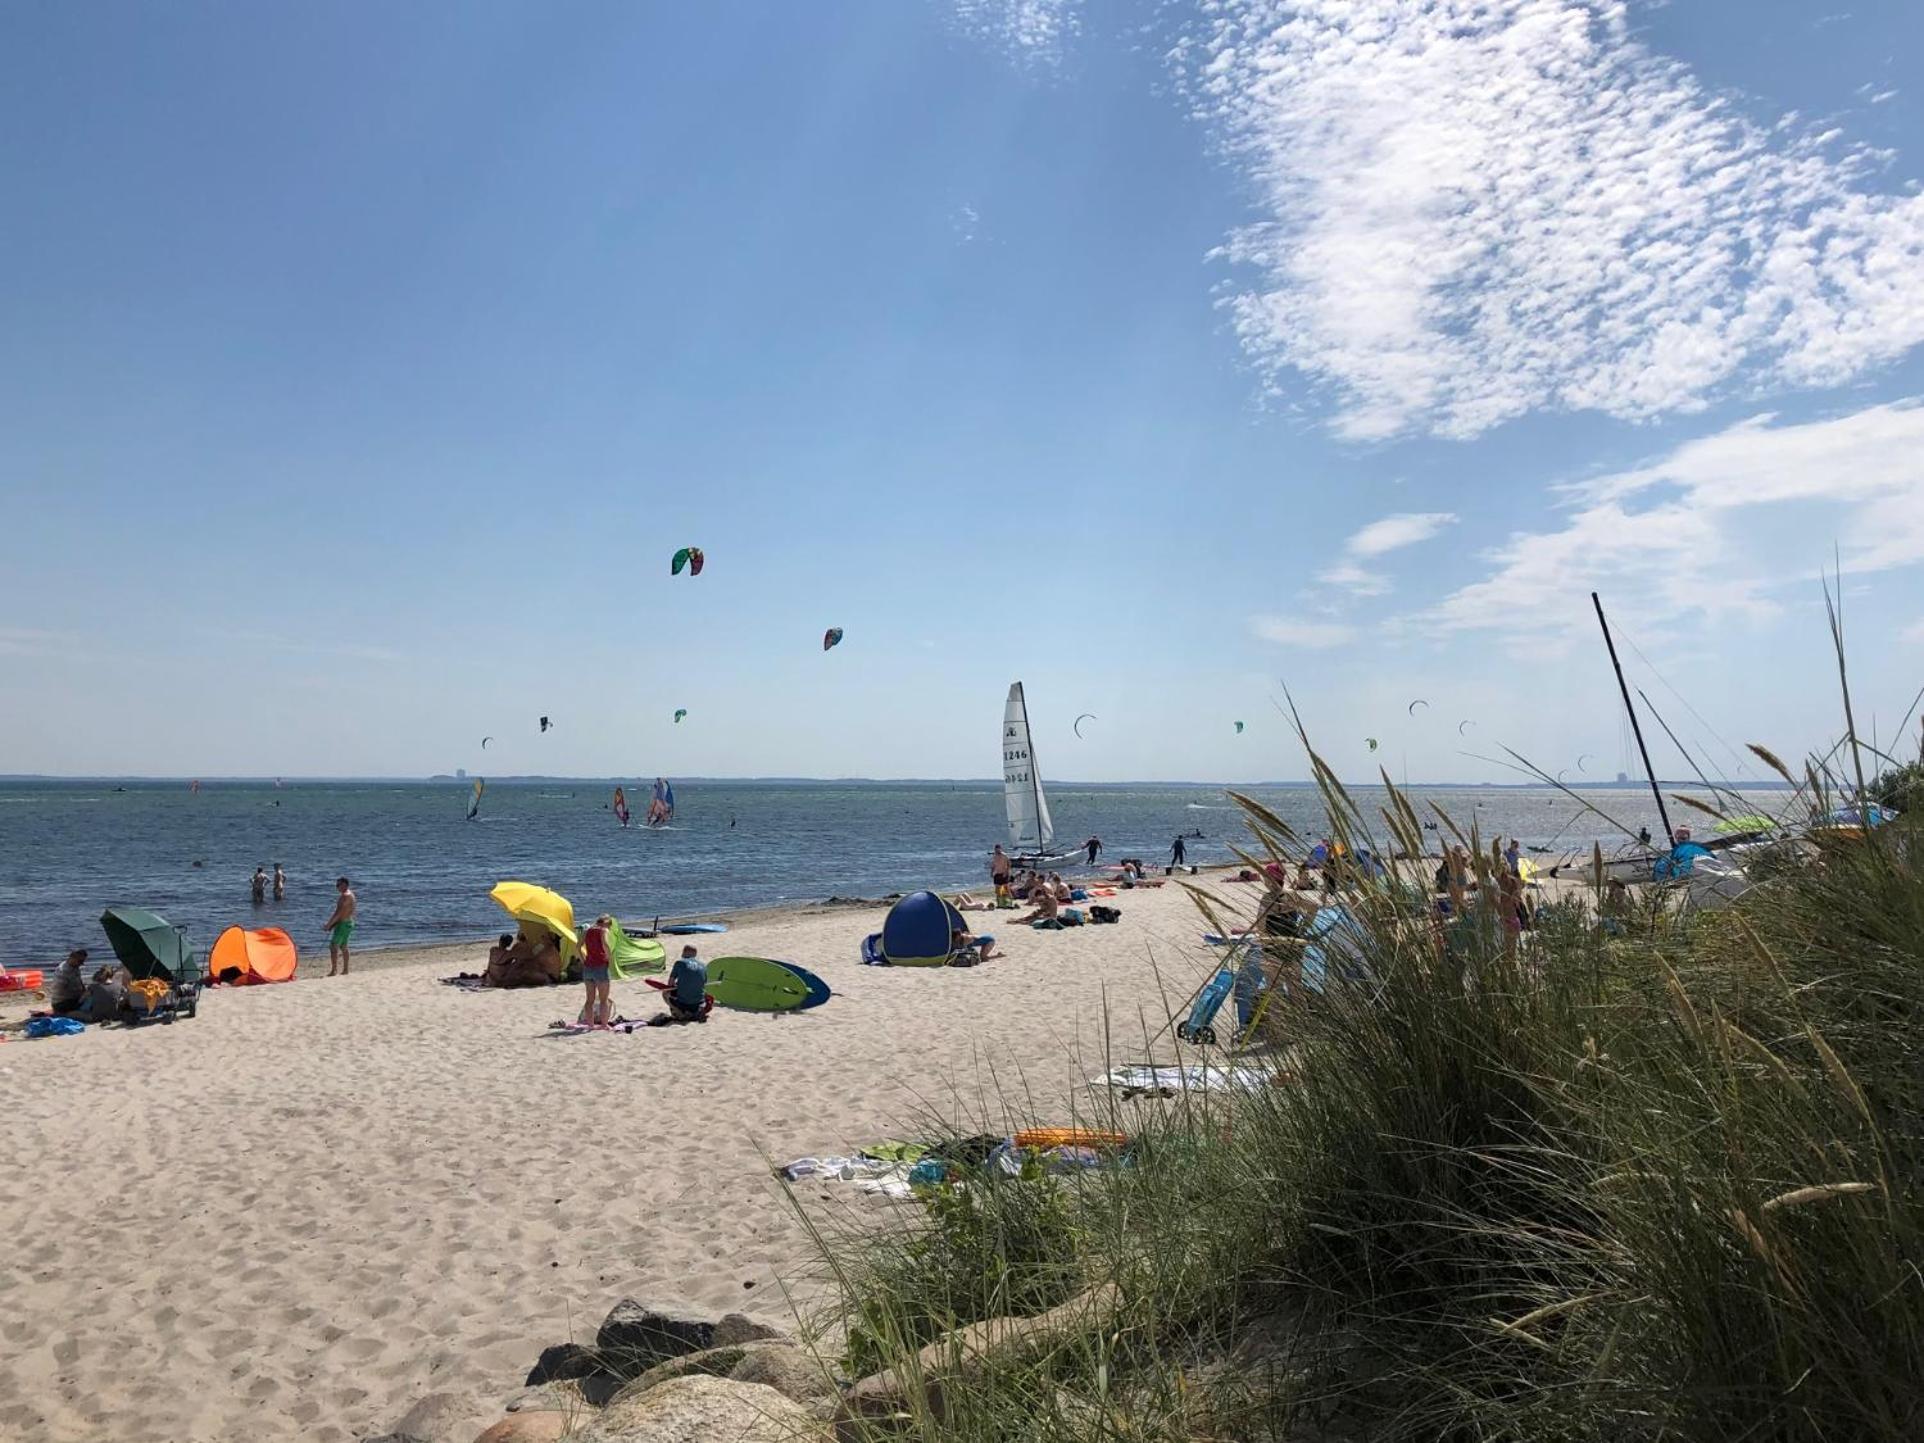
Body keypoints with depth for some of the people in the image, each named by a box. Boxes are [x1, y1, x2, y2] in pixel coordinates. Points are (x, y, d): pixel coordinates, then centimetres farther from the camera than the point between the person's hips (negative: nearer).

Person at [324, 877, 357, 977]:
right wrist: (332, 923, 14)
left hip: (342, 923, -10)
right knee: (343, 947, 15)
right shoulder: (350, 894, 15)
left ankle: (333, 970, -13)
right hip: (348, 923, 10)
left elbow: (338, 912, -21)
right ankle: (345, 970, 17)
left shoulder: (345, 896, -17)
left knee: (333, 946, -10)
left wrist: (329, 924, -15)